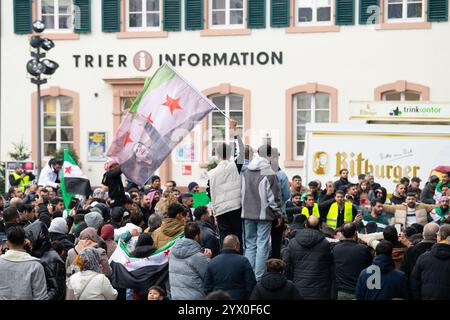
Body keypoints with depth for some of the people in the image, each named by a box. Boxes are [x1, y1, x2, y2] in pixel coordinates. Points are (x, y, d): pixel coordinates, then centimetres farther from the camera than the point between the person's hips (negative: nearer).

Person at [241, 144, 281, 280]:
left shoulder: (246, 173, 7)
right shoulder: (270, 174, -11)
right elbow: (274, 197, -10)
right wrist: (278, 214, 1)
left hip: (247, 214, 5)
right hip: (264, 214, -5)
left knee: (249, 244, 11)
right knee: (262, 245, -2)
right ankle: (259, 278, -4)